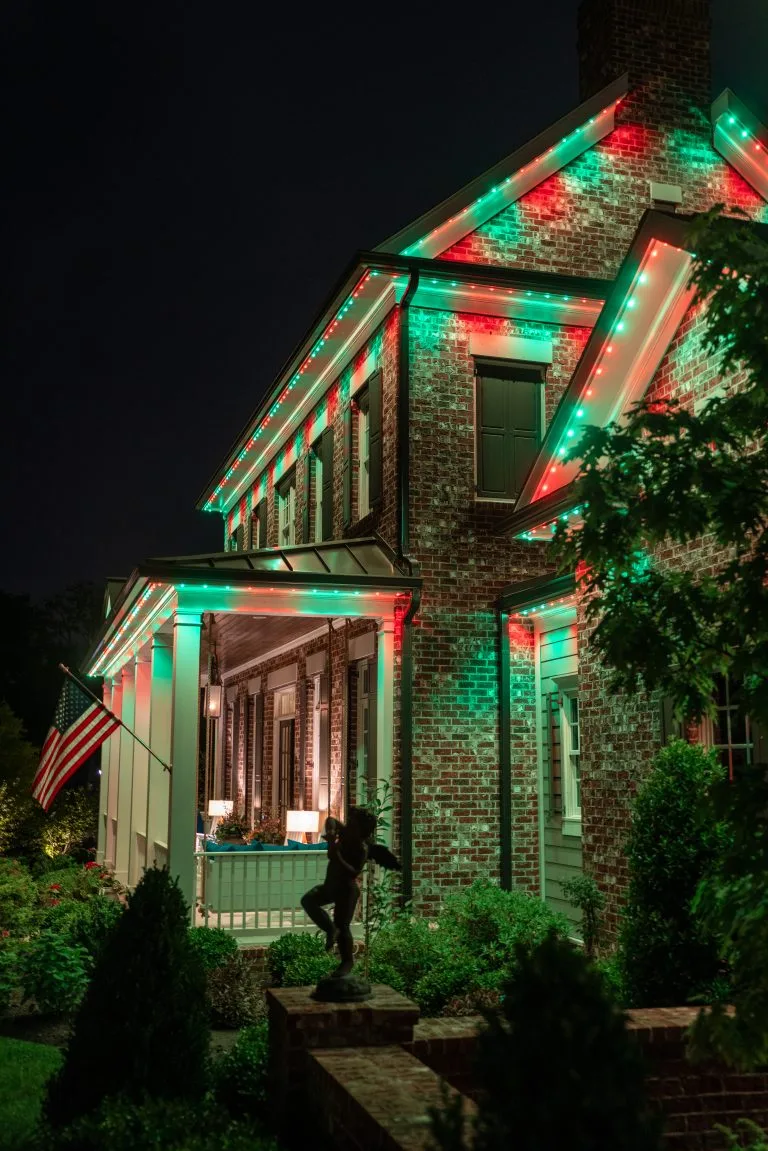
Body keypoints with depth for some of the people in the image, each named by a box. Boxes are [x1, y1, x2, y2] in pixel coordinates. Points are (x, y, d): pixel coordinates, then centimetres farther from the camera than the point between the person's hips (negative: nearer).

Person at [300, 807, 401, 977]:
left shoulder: (362, 849, -25)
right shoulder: (344, 833, -6)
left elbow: (353, 873, -35)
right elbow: (331, 820, 5)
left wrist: (336, 855, -39)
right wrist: (331, 830, -17)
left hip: (347, 889, -8)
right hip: (330, 885, 8)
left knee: (342, 926, -2)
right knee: (308, 900, -10)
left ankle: (347, 961, 18)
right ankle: (331, 930, 4)